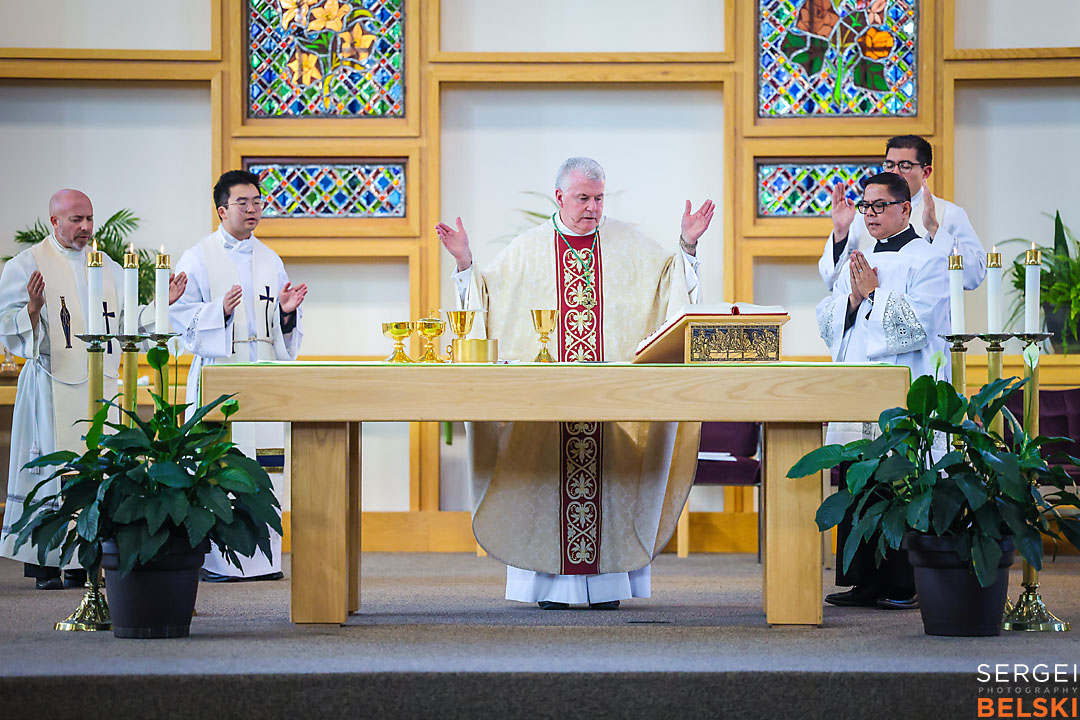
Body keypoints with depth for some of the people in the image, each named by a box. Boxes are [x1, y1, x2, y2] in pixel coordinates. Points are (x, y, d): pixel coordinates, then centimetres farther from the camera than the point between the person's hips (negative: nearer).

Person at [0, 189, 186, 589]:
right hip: (53, 386, -5)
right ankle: (42, 563, -4)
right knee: (53, 466, -9)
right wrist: (34, 308, -22)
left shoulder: (108, 268, 17)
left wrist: (161, 302, 5)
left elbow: (127, 323, 18)